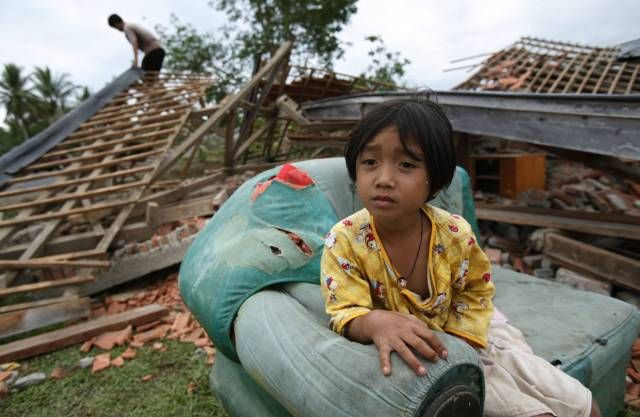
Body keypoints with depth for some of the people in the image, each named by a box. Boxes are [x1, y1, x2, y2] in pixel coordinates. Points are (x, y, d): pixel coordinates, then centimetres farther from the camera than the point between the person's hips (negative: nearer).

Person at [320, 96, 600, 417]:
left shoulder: (455, 234, -18)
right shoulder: (344, 240, -24)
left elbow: (475, 292, 0)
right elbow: (345, 314, -23)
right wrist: (375, 322, -46)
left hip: (463, 335, 4)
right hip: (410, 359, -3)